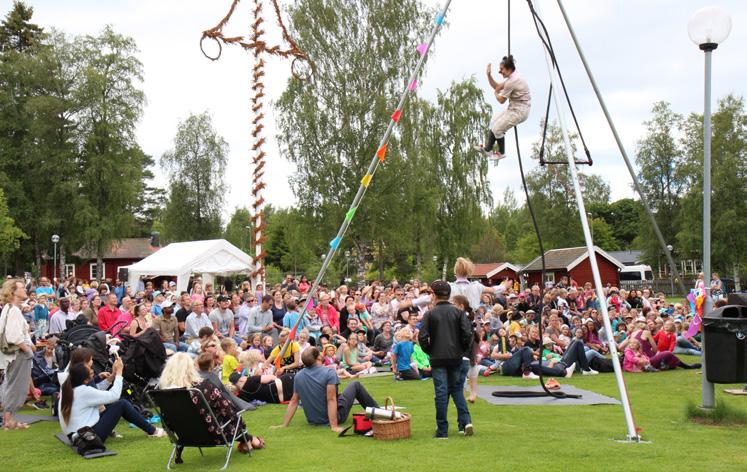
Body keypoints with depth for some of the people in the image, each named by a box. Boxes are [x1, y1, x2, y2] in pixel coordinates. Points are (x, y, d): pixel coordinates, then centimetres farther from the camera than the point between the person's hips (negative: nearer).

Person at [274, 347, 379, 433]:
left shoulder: (299, 376, -7)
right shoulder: (329, 372, -22)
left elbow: (293, 402, -3)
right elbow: (331, 400, -27)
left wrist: (284, 425, 2)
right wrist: (334, 426, -28)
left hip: (313, 421, 5)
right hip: (336, 416, -5)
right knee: (355, 385, 15)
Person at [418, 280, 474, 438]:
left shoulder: (430, 314, -3)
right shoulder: (459, 312, 1)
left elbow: (422, 337, -9)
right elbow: (467, 334, -6)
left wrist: (429, 351, 7)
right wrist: (462, 350, 9)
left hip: (438, 358, -2)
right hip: (456, 357, 2)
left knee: (441, 392, 1)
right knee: (457, 389, 16)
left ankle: (442, 430, 2)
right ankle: (466, 421, 0)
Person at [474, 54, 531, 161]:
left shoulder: (512, 81, -23)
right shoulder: (512, 76, 8)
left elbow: (501, 100, -15)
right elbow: (497, 86, 16)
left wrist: (496, 93, 5)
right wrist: (489, 75, 4)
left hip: (519, 111, -10)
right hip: (514, 108, 10)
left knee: (497, 129, -5)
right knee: (494, 122, 13)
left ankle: (501, 153, 17)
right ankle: (487, 149, 17)